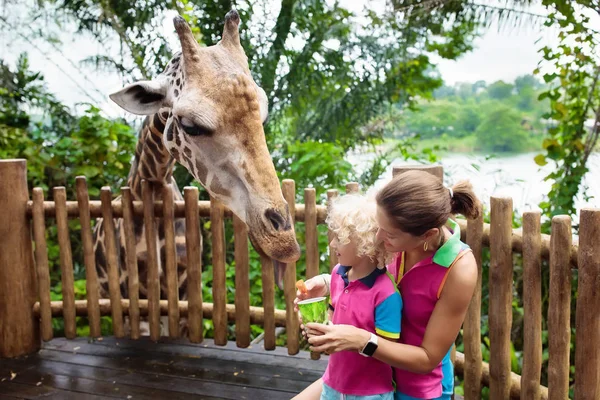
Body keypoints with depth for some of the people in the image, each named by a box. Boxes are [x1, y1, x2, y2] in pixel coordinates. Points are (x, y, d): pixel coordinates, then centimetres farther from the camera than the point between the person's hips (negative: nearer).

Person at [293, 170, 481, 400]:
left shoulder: (459, 269, -29)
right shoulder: (403, 236, -15)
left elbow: (428, 359, -20)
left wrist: (360, 340, -31)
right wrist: (328, 285, -12)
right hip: (377, 368, 5)